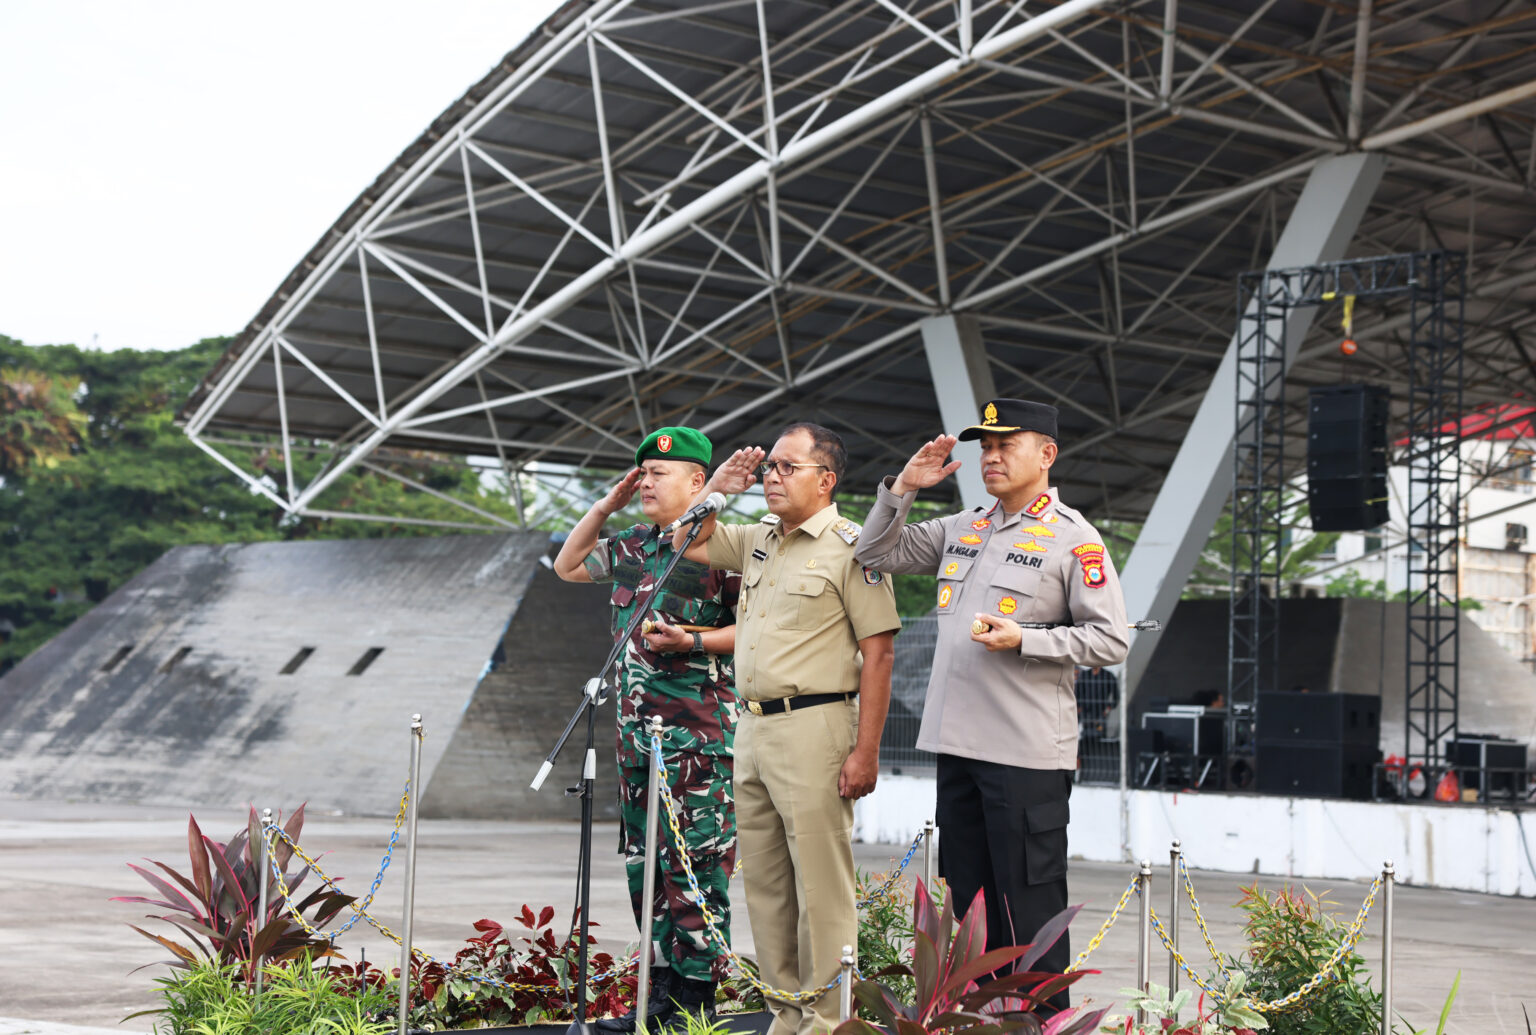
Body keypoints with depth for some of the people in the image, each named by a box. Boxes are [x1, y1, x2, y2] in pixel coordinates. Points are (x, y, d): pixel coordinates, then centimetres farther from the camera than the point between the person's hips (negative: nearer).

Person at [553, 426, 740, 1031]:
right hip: (637, 726, 8)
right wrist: (605, 507, 17)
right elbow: (568, 567, 29)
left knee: (695, 863, -6)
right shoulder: (630, 547, 15)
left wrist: (692, 642, -20)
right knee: (644, 862, 10)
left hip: (699, 728, -8)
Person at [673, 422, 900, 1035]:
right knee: (764, 882, 11)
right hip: (752, 727, 8)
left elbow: (877, 652, -11)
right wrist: (718, 488, 11)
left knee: (820, 883, -6)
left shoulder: (850, 547, -7)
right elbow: (689, 543, 29)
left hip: (813, 728, -8)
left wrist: (866, 750, -16)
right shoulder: (758, 540, 15)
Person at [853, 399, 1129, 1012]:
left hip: (1028, 753, -7)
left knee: (1029, 901, -4)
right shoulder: (962, 530, 15)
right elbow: (877, 554, 20)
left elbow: (1111, 640, -8)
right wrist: (902, 488, 6)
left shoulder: (1073, 539, -5)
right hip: (957, 742, 7)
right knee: (966, 898, 13)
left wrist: (1024, 640, -18)